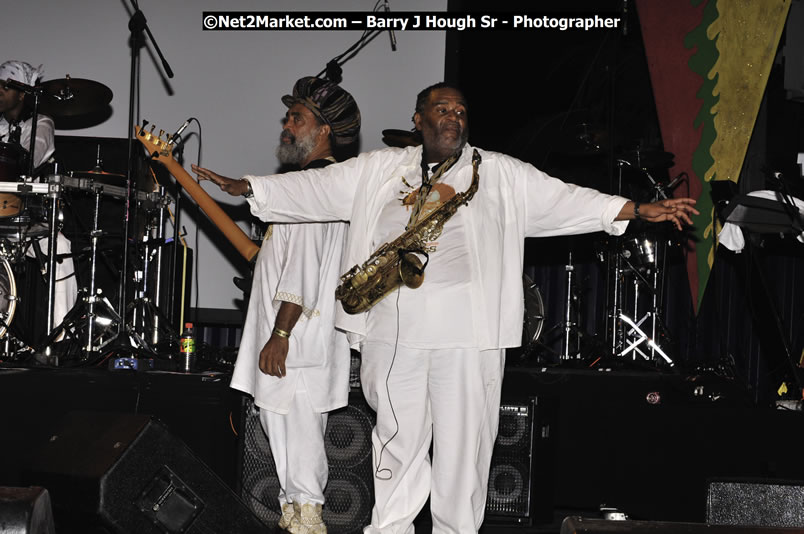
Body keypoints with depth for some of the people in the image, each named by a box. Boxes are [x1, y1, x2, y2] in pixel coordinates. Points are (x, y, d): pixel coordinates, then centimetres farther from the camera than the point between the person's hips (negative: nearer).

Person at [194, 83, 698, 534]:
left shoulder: (501, 174, 7)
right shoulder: (380, 169, 13)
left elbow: (564, 198, 1)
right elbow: (317, 186, 13)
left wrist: (640, 210, -9)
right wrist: (242, 186, 8)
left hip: (467, 331, -2)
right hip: (392, 329, 2)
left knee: (463, 438, 1)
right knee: (399, 434, 10)